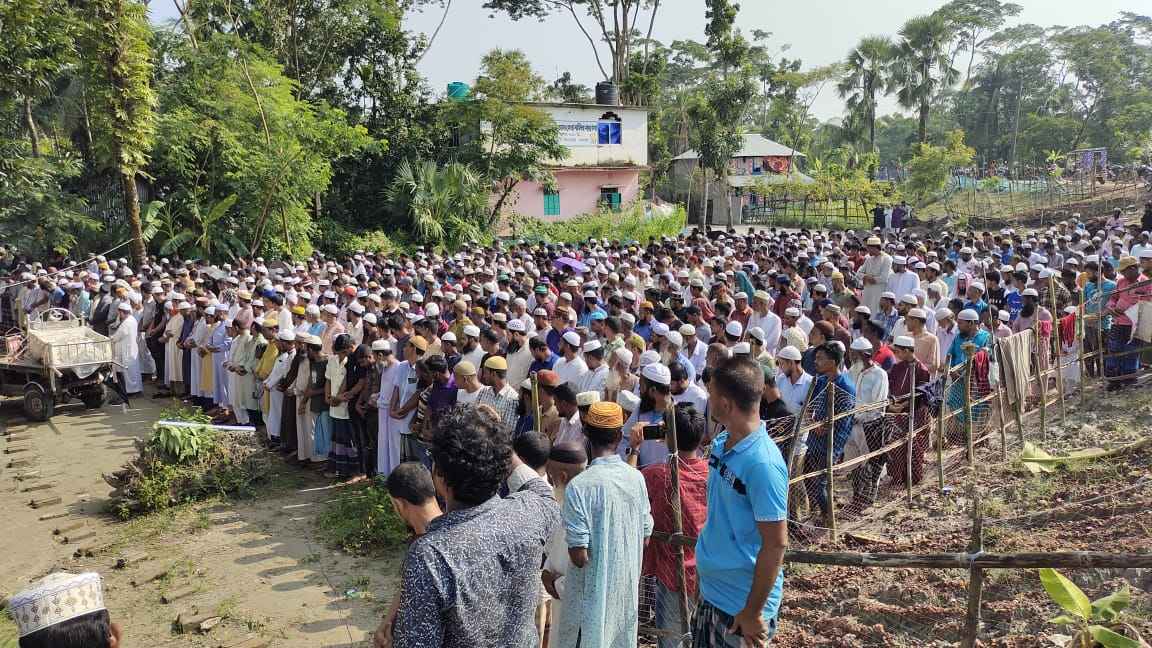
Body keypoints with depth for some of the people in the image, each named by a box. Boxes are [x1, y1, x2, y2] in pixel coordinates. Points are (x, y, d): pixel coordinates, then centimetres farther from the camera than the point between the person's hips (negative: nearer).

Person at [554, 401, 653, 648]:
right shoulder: (637, 478, -6)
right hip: (628, 585, 5)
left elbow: (579, 556, -21)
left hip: (593, 591, -5)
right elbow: (645, 536, 4)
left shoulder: (579, 485, -22)